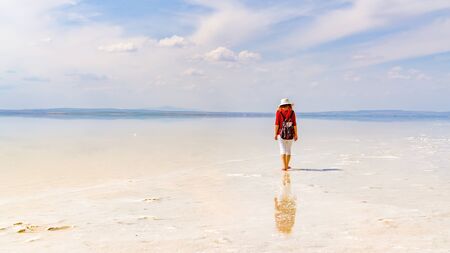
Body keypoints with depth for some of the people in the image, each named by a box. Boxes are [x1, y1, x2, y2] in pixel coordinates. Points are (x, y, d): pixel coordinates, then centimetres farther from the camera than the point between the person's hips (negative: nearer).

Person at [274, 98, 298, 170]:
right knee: (288, 150, 14)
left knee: (283, 150, 0)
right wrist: (296, 134, 7)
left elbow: (277, 124, -8)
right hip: (290, 134, 2)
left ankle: (284, 166, -10)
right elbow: (294, 124, 0)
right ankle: (287, 166, 24)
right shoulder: (292, 112, -1)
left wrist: (275, 134, -2)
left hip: (281, 134, -2)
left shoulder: (279, 112, -5)